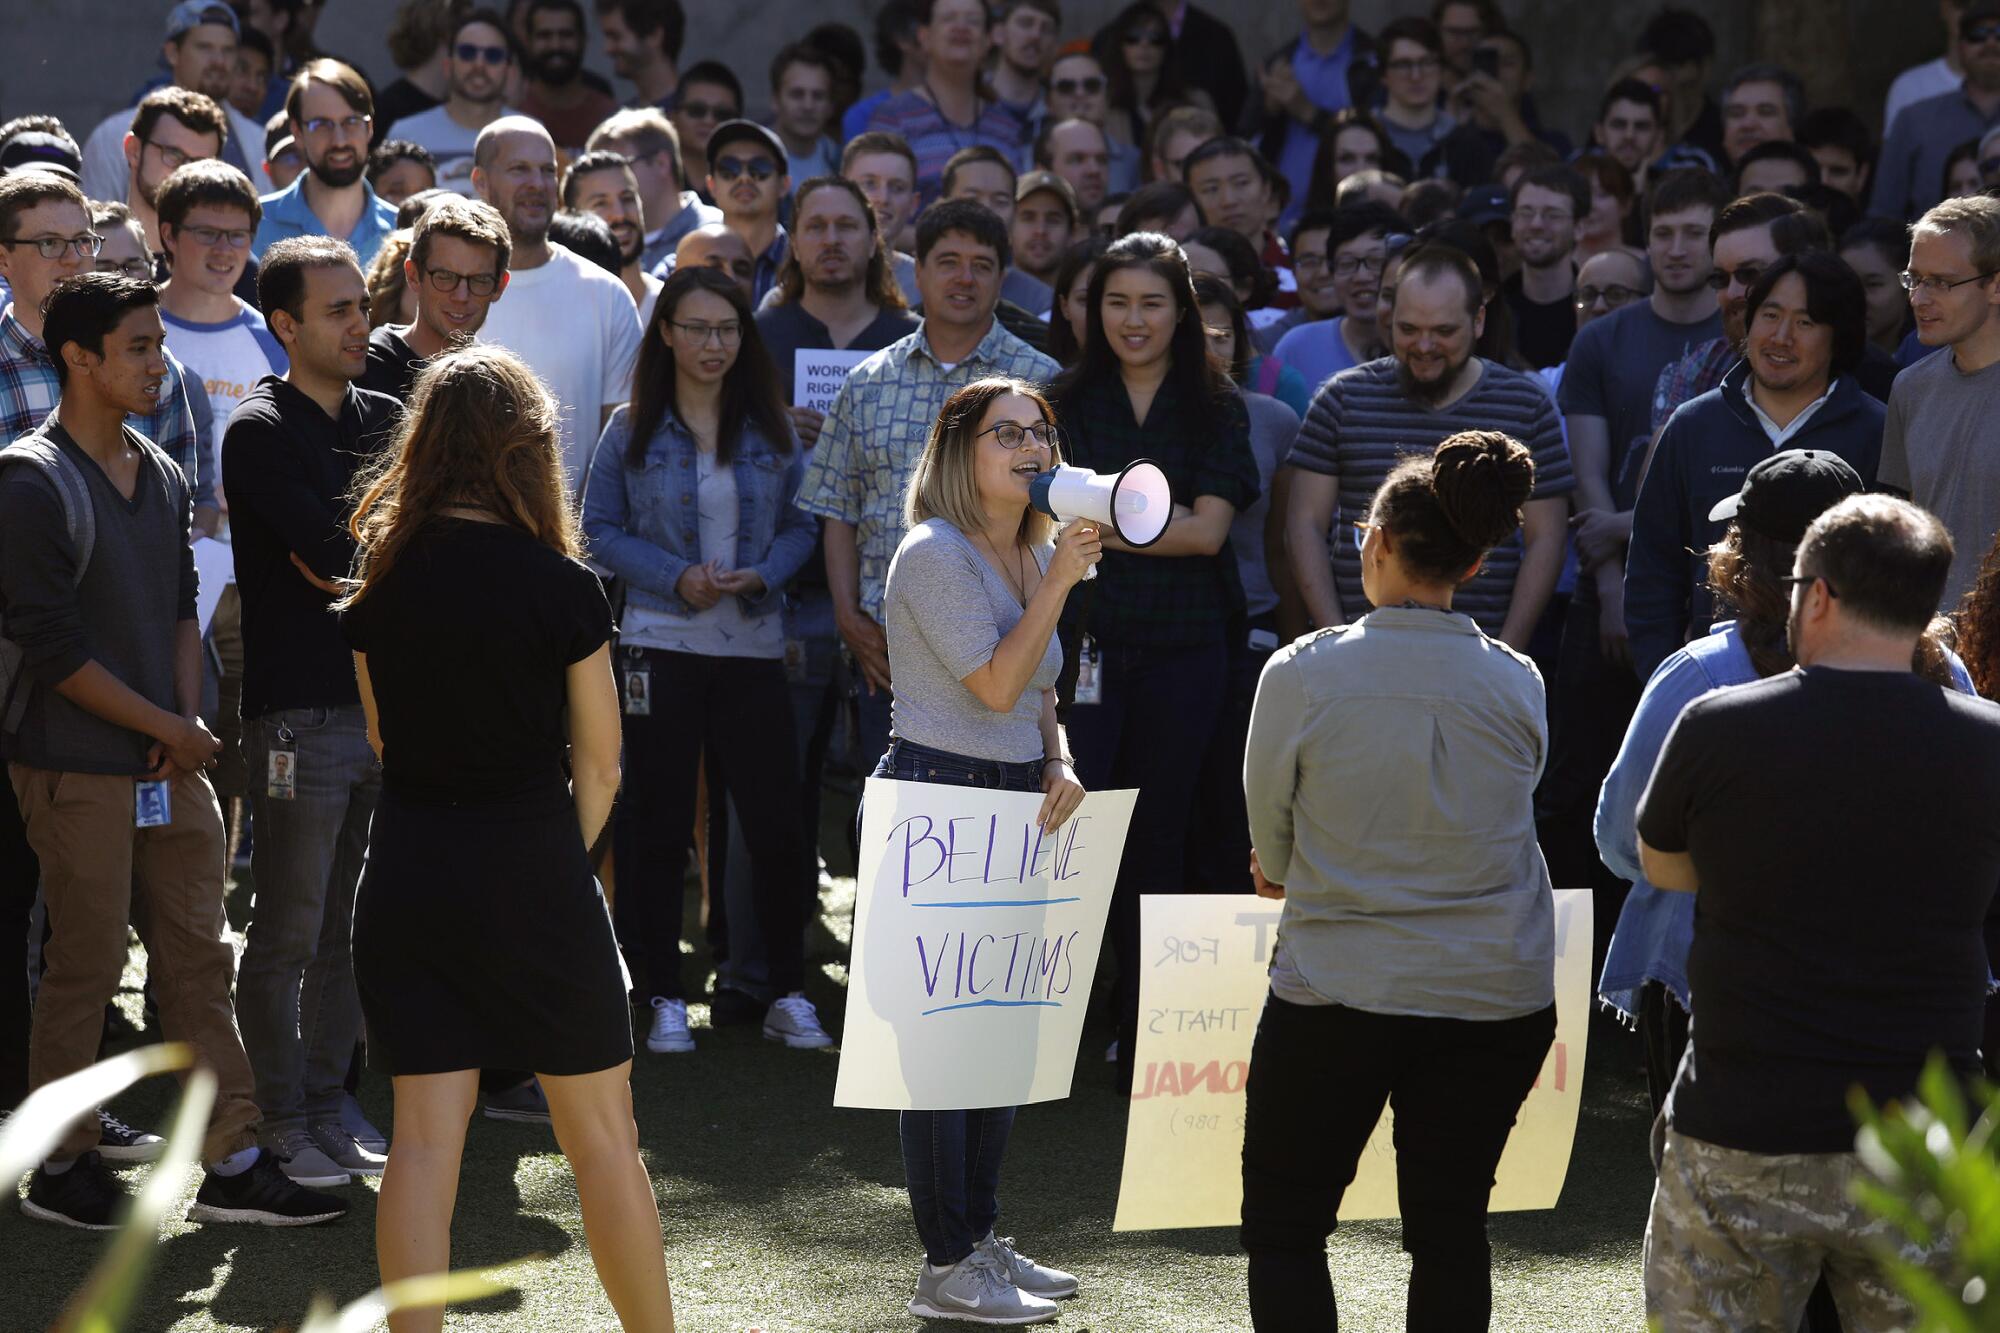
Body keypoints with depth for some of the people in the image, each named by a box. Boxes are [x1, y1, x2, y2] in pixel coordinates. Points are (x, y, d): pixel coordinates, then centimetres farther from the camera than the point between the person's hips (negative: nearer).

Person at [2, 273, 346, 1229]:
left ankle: (230, 1163, 10)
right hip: (77, 772, -7)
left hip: (169, 765, 7)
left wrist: (187, 725, 2)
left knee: (197, 957, 6)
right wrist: (168, 728, -10)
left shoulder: (162, 477, 13)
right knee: (85, 965, 0)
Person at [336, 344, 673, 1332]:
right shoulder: (561, 588, -9)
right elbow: (599, 766, -3)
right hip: (533, 877, -3)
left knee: (423, 1139, 4)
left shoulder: (381, 579, 2)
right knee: (601, 1135, 9)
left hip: (407, 871, 3)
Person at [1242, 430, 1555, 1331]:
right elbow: (1497, 822, 10)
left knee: (1283, 1224, 10)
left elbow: (1271, 847, -1)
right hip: (1496, 998, 3)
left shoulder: (1302, 674, -12)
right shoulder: (1517, 685, -4)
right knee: (1450, 1230, 11)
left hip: (1336, 991, -3)